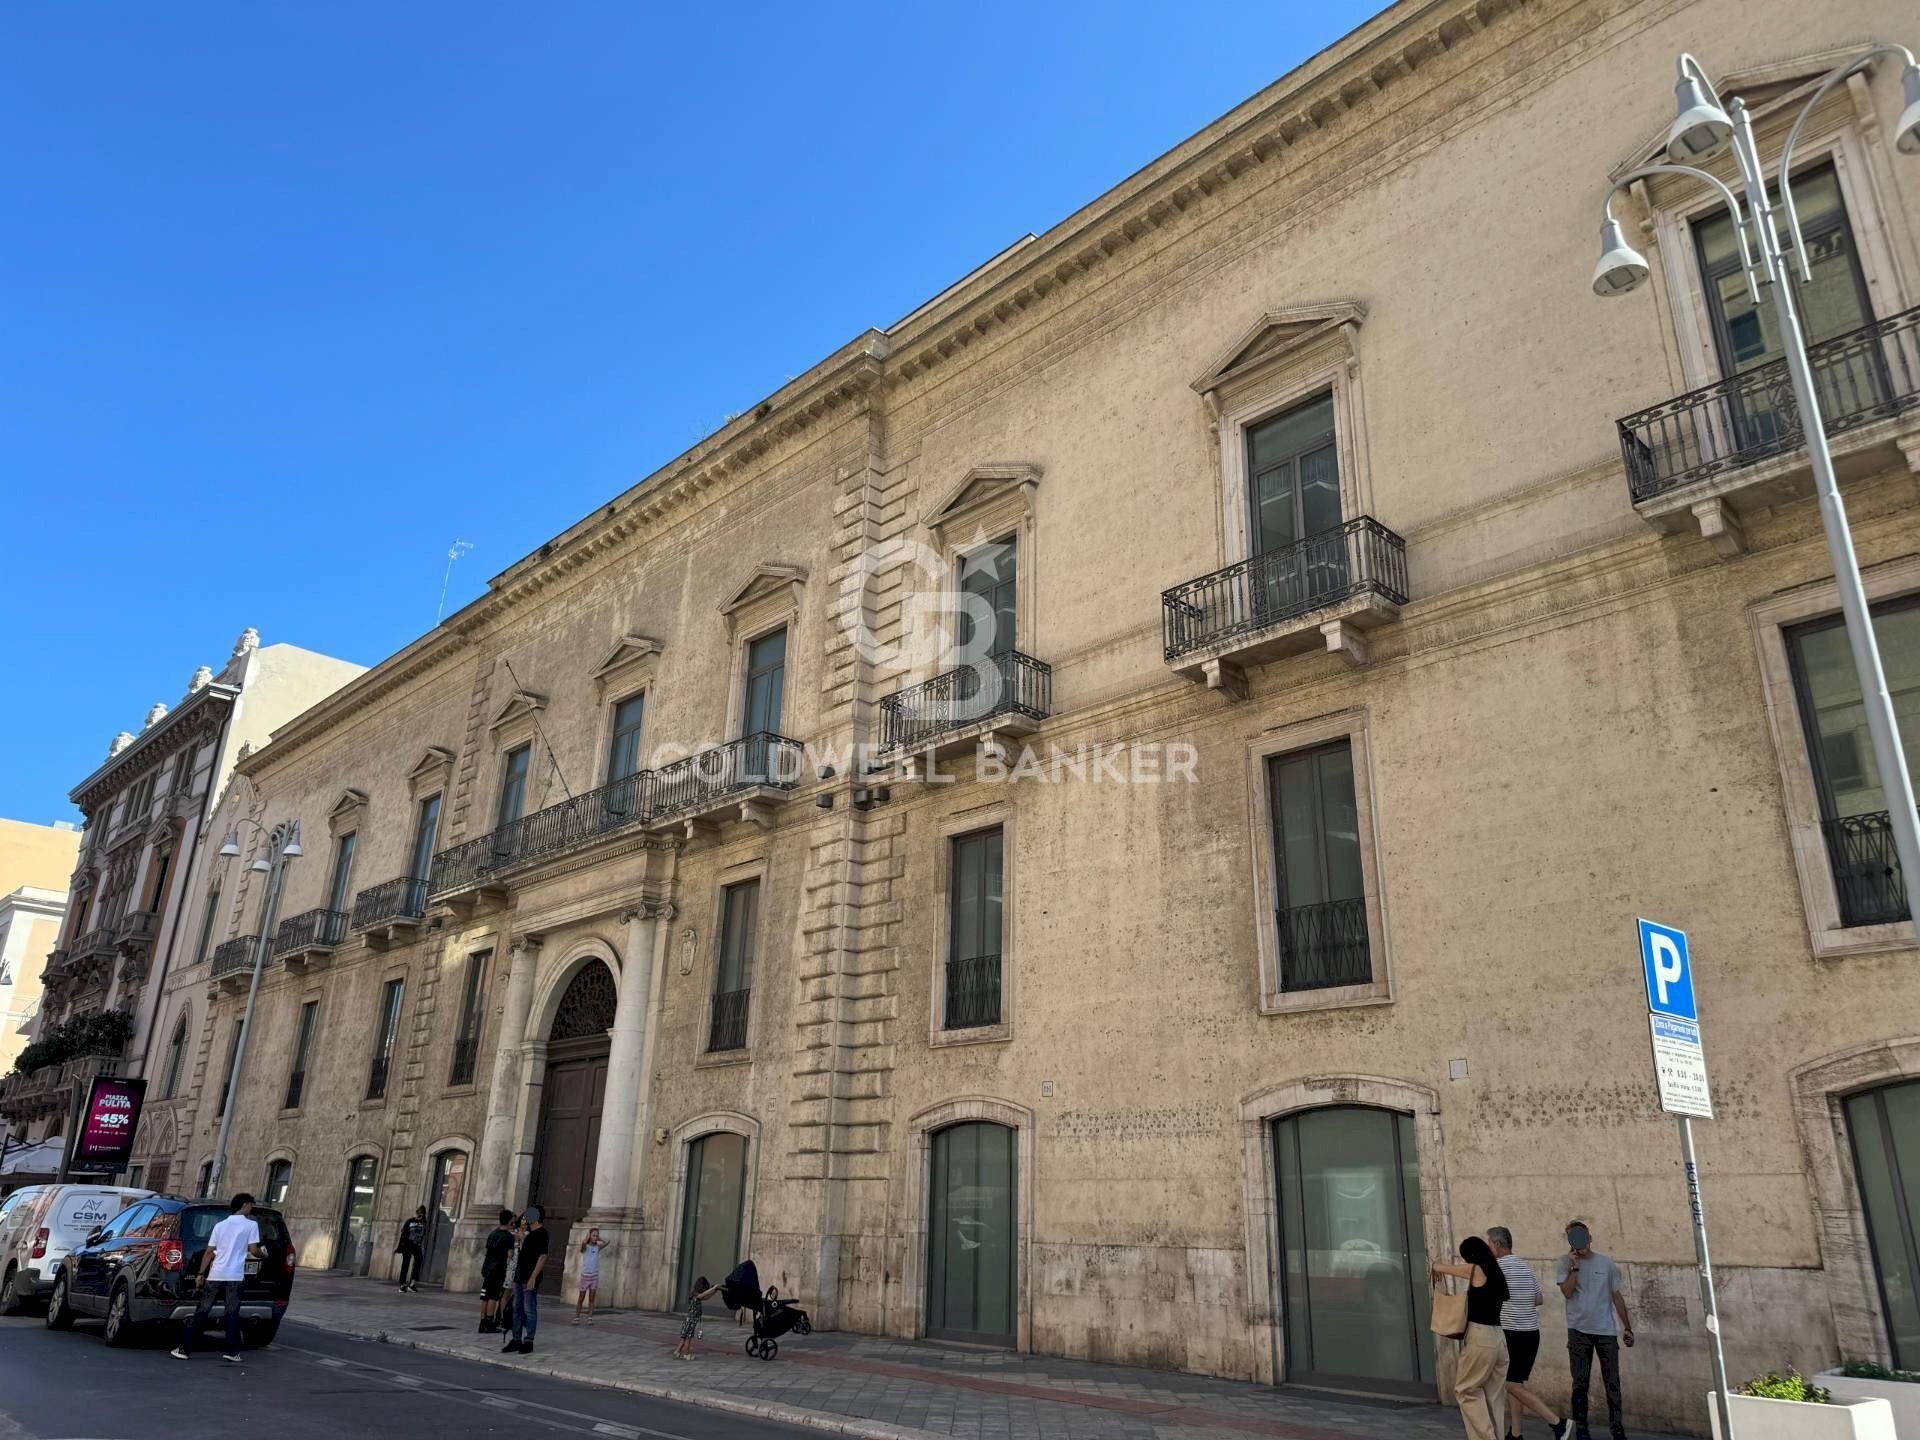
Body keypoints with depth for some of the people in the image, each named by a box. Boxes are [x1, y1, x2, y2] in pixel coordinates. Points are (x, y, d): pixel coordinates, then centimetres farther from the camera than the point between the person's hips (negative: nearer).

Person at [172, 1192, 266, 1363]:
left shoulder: (220, 1225, 15)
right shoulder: (251, 1224, 1)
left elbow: (209, 1252, 11)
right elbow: (254, 1250, -3)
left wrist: (201, 1274, 13)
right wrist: (264, 1255, 16)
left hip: (215, 1275, 4)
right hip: (234, 1277, -4)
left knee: (201, 1312, 8)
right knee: (232, 1314, 1)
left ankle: (184, 1349, 7)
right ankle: (231, 1351, 2)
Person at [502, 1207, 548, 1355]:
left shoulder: (541, 1233, -12)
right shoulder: (527, 1233, 16)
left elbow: (542, 1257, -18)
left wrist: (533, 1277, -22)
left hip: (529, 1278, -9)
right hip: (519, 1276, 9)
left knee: (529, 1310, -3)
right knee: (517, 1308, 12)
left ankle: (528, 1342, 3)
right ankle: (516, 1340, 19)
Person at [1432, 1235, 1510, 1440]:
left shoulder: (1474, 1270, -7)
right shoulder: (1497, 1274, 12)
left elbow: (1437, 1267, 6)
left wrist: (1434, 1269, 26)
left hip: (1479, 1338, -7)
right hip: (1498, 1339, 7)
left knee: (1466, 1391, 4)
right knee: (1494, 1397, 11)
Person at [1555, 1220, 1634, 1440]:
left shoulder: (1606, 1263, 7)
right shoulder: (1565, 1263, 0)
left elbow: (1616, 1297, 12)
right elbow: (1567, 1291, -12)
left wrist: (1627, 1327, 11)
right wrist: (1575, 1265, -15)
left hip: (1607, 1331, 2)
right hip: (1579, 1330, -2)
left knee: (1612, 1382, 2)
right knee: (1580, 1382, 1)